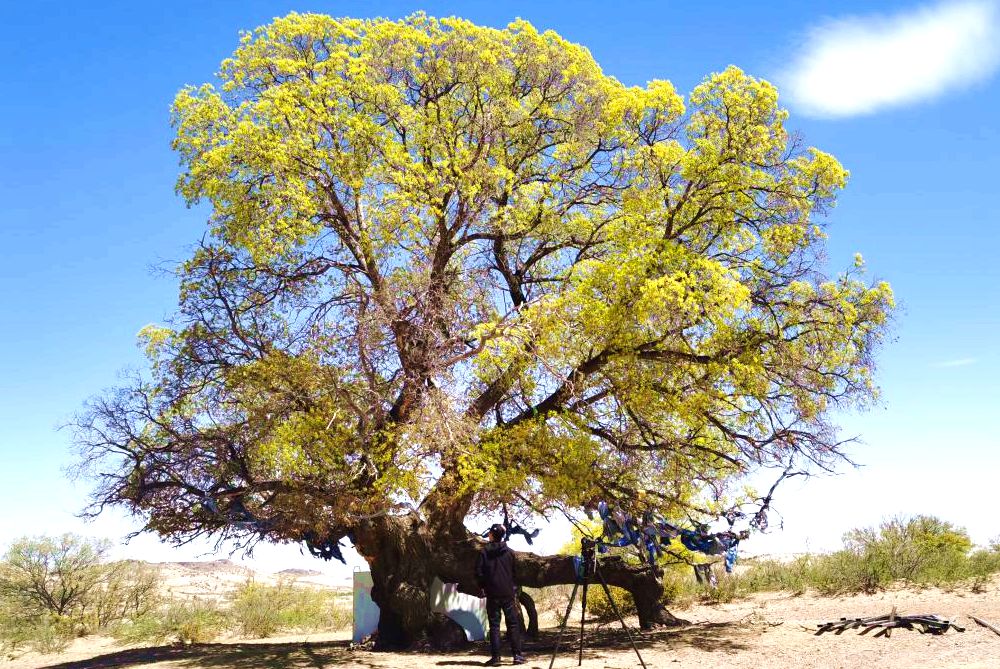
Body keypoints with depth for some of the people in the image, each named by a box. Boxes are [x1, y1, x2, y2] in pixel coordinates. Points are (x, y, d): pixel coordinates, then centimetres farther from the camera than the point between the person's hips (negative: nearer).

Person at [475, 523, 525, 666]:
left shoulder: (484, 552, -3)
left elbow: (479, 572, -5)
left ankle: (495, 657, -2)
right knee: (513, 624, 6)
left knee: (494, 625, 2)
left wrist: (482, 587, 9)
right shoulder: (509, 552, 3)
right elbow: (516, 572, 6)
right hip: (508, 593, 1)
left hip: (492, 594, -1)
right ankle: (517, 655, 3)